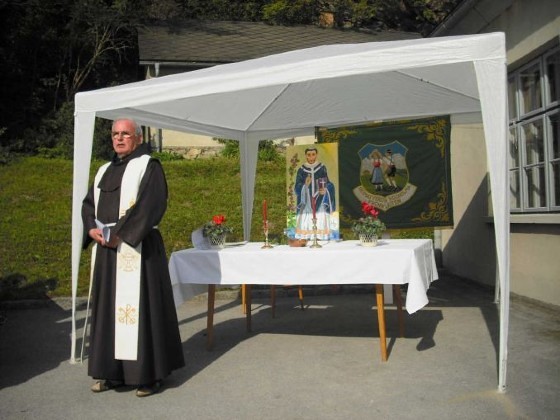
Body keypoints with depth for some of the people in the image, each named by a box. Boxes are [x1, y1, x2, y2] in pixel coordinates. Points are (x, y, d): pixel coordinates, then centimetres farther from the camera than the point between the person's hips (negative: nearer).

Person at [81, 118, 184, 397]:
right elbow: (88, 204, 16)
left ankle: (149, 374, 4)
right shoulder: (105, 170, 19)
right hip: (105, 249, 7)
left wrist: (119, 233, -16)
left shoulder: (148, 166, -2)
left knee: (140, 306, -5)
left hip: (137, 248, -7)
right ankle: (111, 371, 19)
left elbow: (151, 204, -14)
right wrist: (93, 229, -5)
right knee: (108, 307, 9)